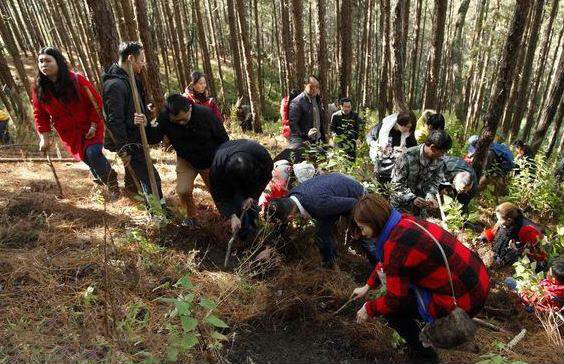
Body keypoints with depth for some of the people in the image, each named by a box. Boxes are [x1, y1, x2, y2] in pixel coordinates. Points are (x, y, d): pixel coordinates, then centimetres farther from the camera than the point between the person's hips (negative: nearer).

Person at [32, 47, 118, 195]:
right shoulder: (39, 88, -7)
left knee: (93, 153, -22)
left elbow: (96, 101, -11)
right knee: (86, 158, 12)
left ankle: (111, 180, 4)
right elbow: (40, 115, 2)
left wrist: (93, 126, -15)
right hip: (69, 133, 4)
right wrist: (44, 137, -5)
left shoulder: (76, 80, -17)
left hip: (89, 127, -4)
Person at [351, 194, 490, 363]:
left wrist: (369, 309, 1)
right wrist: (367, 286, 23)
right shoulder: (404, 222, 0)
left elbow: (395, 300, -16)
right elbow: (385, 262, 18)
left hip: (464, 299, -9)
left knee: (390, 307, -1)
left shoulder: (395, 245, -25)